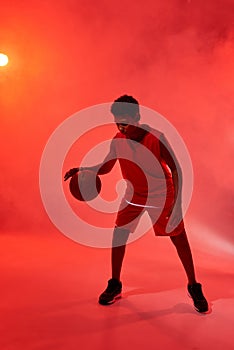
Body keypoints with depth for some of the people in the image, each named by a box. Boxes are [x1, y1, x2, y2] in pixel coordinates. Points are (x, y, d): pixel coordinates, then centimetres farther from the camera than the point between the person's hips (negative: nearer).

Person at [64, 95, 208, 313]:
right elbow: (106, 167, 1)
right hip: (134, 194, 4)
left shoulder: (156, 138, -25)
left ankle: (194, 288, 18)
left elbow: (176, 169, -19)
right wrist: (83, 170, -17)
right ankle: (115, 285, 15)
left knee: (178, 237, 0)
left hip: (161, 193, -3)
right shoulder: (117, 140, -13)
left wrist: (177, 203, -25)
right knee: (118, 234, -3)